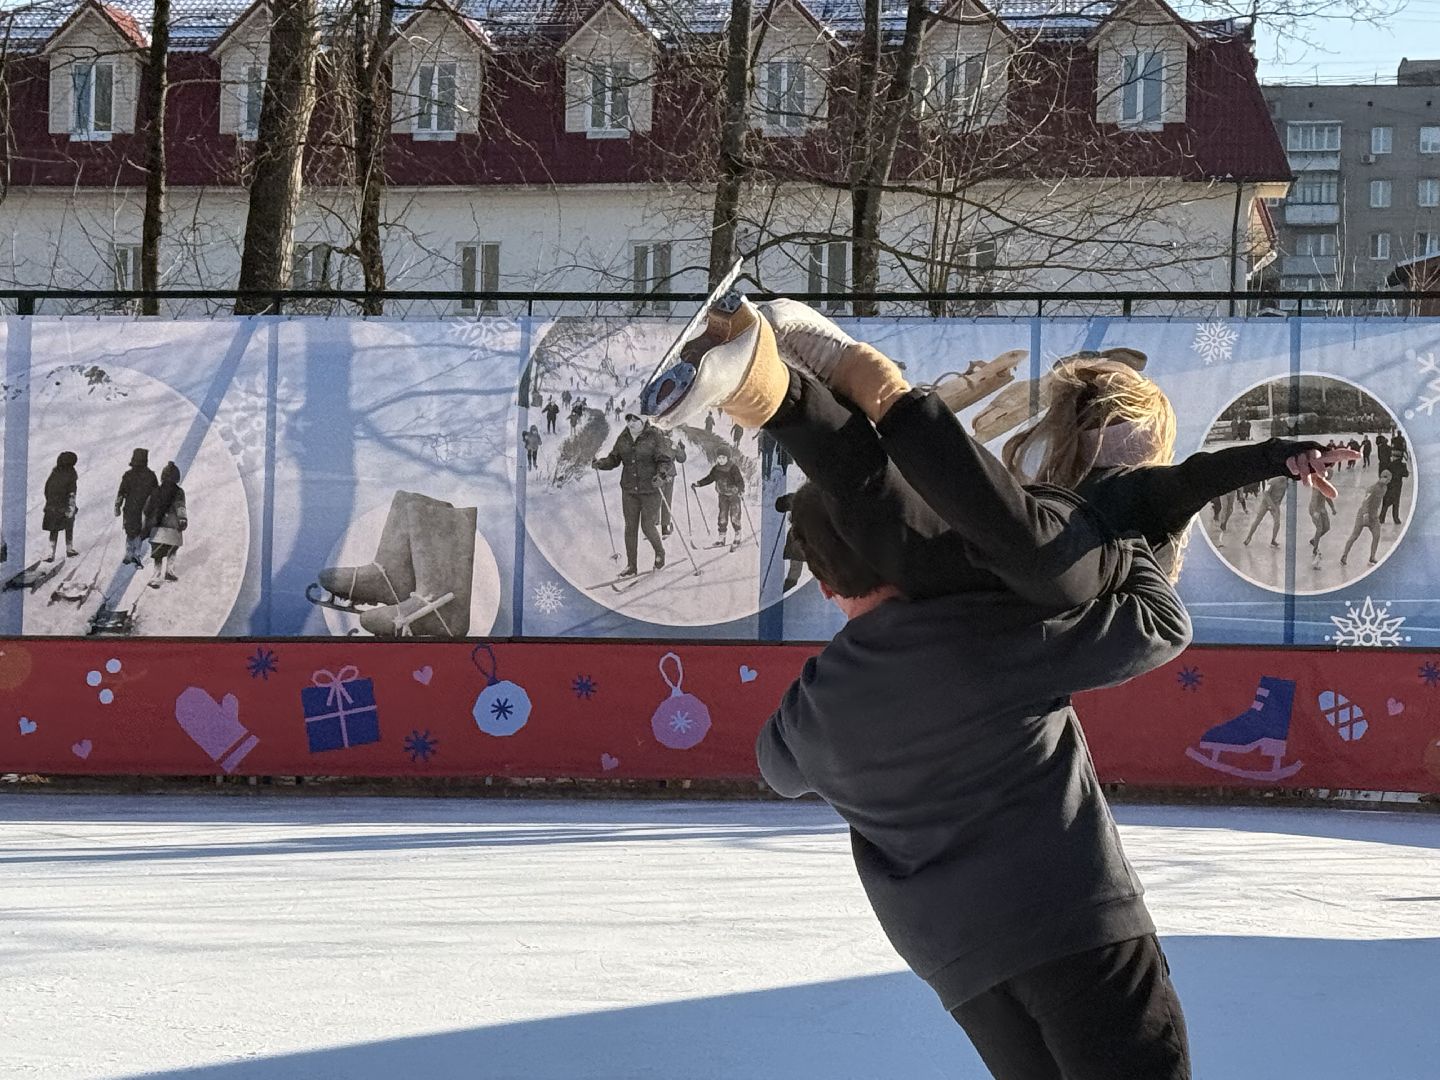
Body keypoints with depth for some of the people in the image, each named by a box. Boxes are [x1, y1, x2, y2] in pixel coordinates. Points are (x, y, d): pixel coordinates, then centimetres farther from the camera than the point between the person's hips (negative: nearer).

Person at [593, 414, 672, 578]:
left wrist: (661, 474, -30)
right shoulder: (623, 439, 5)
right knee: (630, 527, 3)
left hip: (650, 489, -4)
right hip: (629, 490, 4)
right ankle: (631, 566, 9)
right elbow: (614, 459, 10)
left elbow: (664, 460, -12)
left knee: (647, 526, -3)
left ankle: (660, 553, 27)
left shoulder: (654, 437, -9)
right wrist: (601, 463, -9)